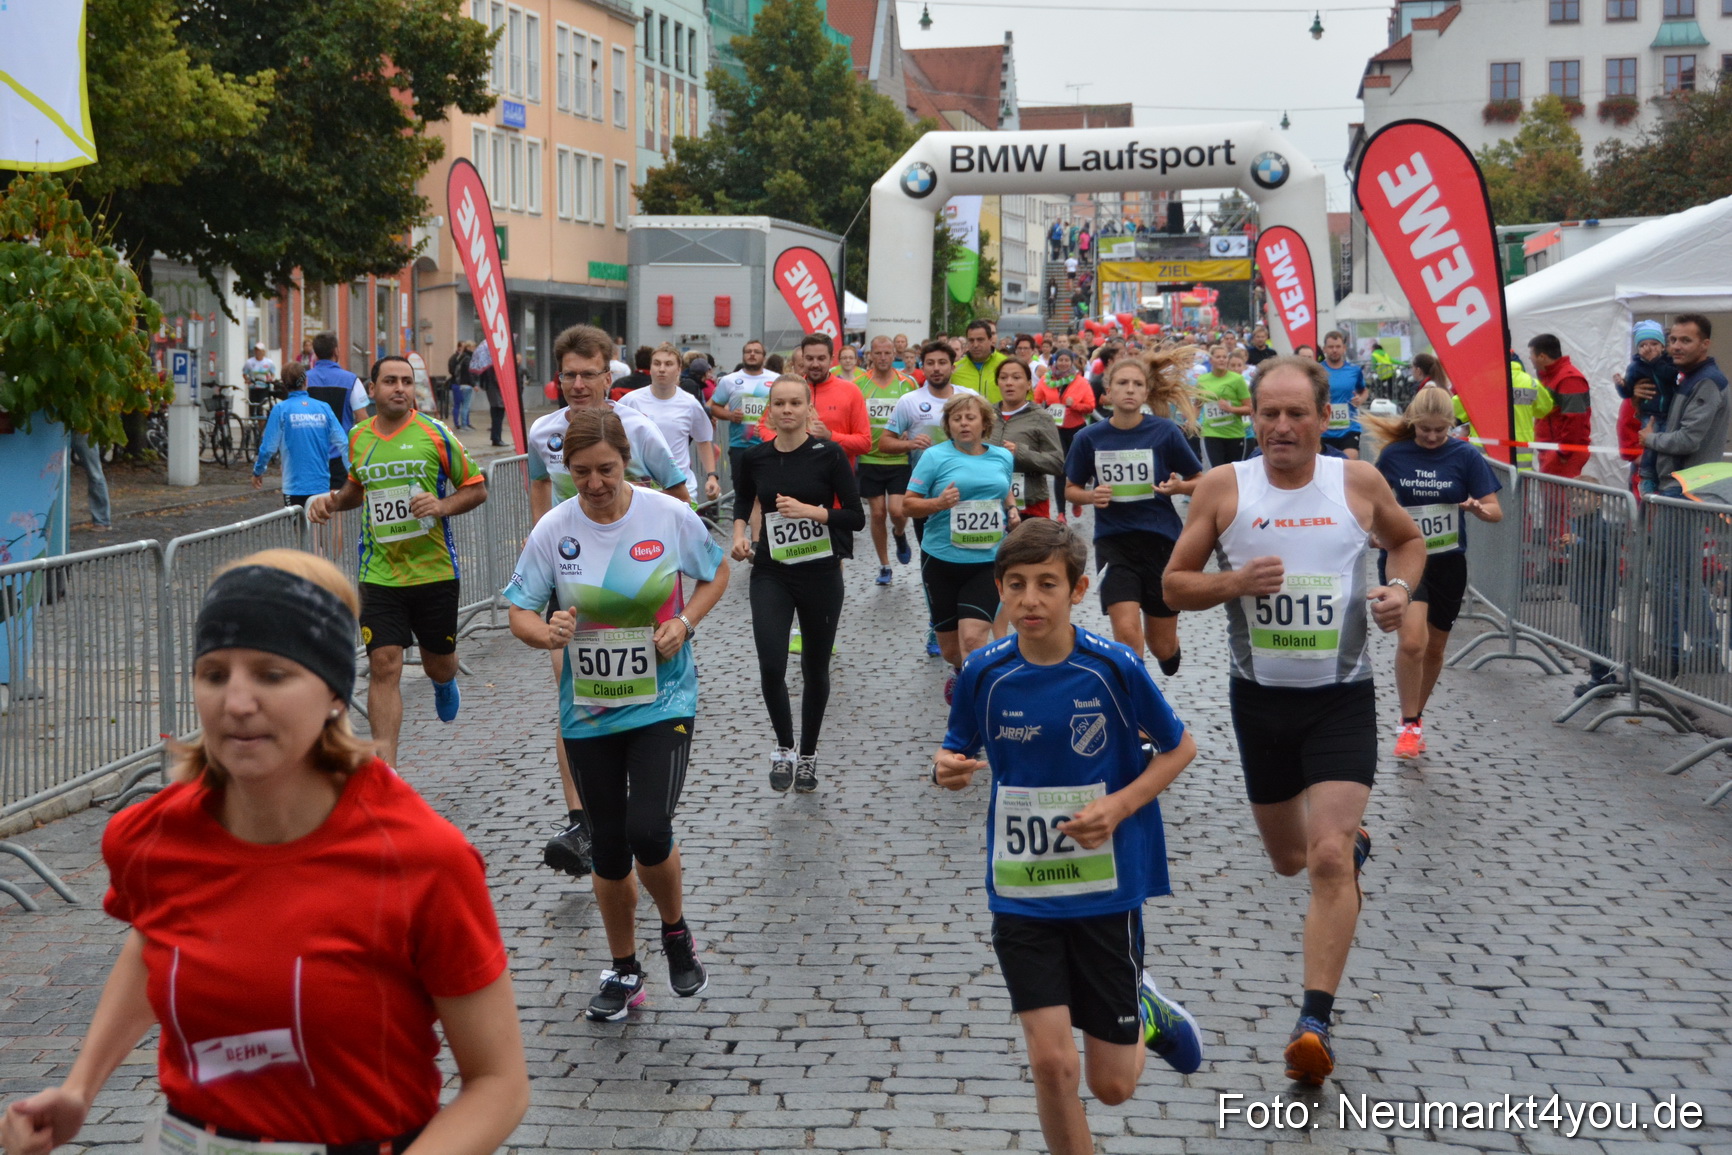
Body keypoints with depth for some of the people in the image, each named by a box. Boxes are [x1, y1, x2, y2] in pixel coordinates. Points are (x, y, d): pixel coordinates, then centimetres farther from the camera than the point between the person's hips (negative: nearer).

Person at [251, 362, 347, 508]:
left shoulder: (281, 410, -5)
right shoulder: (324, 408, 2)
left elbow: (268, 447, -5)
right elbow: (343, 443, -1)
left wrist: (257, 472, 11)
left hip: (295, 488, -2)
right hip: (322, 486, 3)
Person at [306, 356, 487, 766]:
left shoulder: (435, 433, -4)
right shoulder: (358, 436, 6)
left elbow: (477, 487, 1)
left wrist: (442, 506, -17)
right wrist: (333, 501, 6)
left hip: (435, 570, -1)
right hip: (379, 575, 1)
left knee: (438, 663, 13)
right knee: (384, 664, -9)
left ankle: (444, 684, 53)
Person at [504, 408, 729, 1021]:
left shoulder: (670, 515, -8)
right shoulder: (554, 529, -6)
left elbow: (717, 574, 8)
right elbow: (520, 613, -2)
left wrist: (685, 623, -9)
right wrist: (546, 632, -25)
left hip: (663, 701, -2)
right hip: (588, 712, 2)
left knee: (648, 831, -17)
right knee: (609, 848, 9)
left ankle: (675, 929, 15)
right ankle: (623, 971, 29)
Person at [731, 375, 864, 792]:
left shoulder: (828, 454, -8)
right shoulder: (756, 457, 1)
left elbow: (856, 517, -8)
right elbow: (743, 498, 22)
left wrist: (809, 510, -21)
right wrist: (739, 532, 4)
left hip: (821, 573, -1)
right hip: (771, 573, 1)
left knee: (815, 669, 10)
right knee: (771, 666, -14)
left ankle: (807, 753, 30)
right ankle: (783, 747, 9)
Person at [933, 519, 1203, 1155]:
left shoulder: (1113, 668, -13)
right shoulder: (984, 672, -8)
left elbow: (1180, 747, -1)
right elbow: (958, 749, 8)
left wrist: (1119, 805, -16)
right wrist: (948, 768, -16)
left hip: (1106, 889, -1)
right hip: (1022, 894, 1)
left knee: (1112, 1085, 7)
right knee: (1051, 1062, -8)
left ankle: (1148, 1014, 41)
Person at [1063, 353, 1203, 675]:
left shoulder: (1165, 432, -7)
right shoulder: (1089, 438, -3)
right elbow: (1070, 489, 9)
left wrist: (1178, 486, -18)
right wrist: (1092, 496, -12)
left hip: (1161, 540, 0)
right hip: (1114, 543, 0)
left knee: (1162, 645, 11)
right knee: (1127, 632, -18)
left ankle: (1170, 651, 47)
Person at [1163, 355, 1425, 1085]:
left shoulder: (1359, 483, -4)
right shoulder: (1223, 487, -6)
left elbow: (1408, 540, 16)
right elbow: (1175, 587, -1)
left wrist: (1400, 587, -5)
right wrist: (1236, 581, -20)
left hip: (1342, 698, -2)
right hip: (1260, 698, 2)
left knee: (1328, 859, -16)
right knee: (1289, 859, 18)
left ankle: (1315, 1022, -12)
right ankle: (1352, 842, 54)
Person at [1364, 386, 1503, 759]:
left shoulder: (1465, 456, -4)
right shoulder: (1393, 455, -4)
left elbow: (1496, 511, -5)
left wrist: (1478, 507, -26)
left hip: (1448, 563, 2)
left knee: (1435, 648, 13)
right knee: (1412, 640, -20)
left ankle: (1416, 716, 35)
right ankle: (1409, 725, -4)